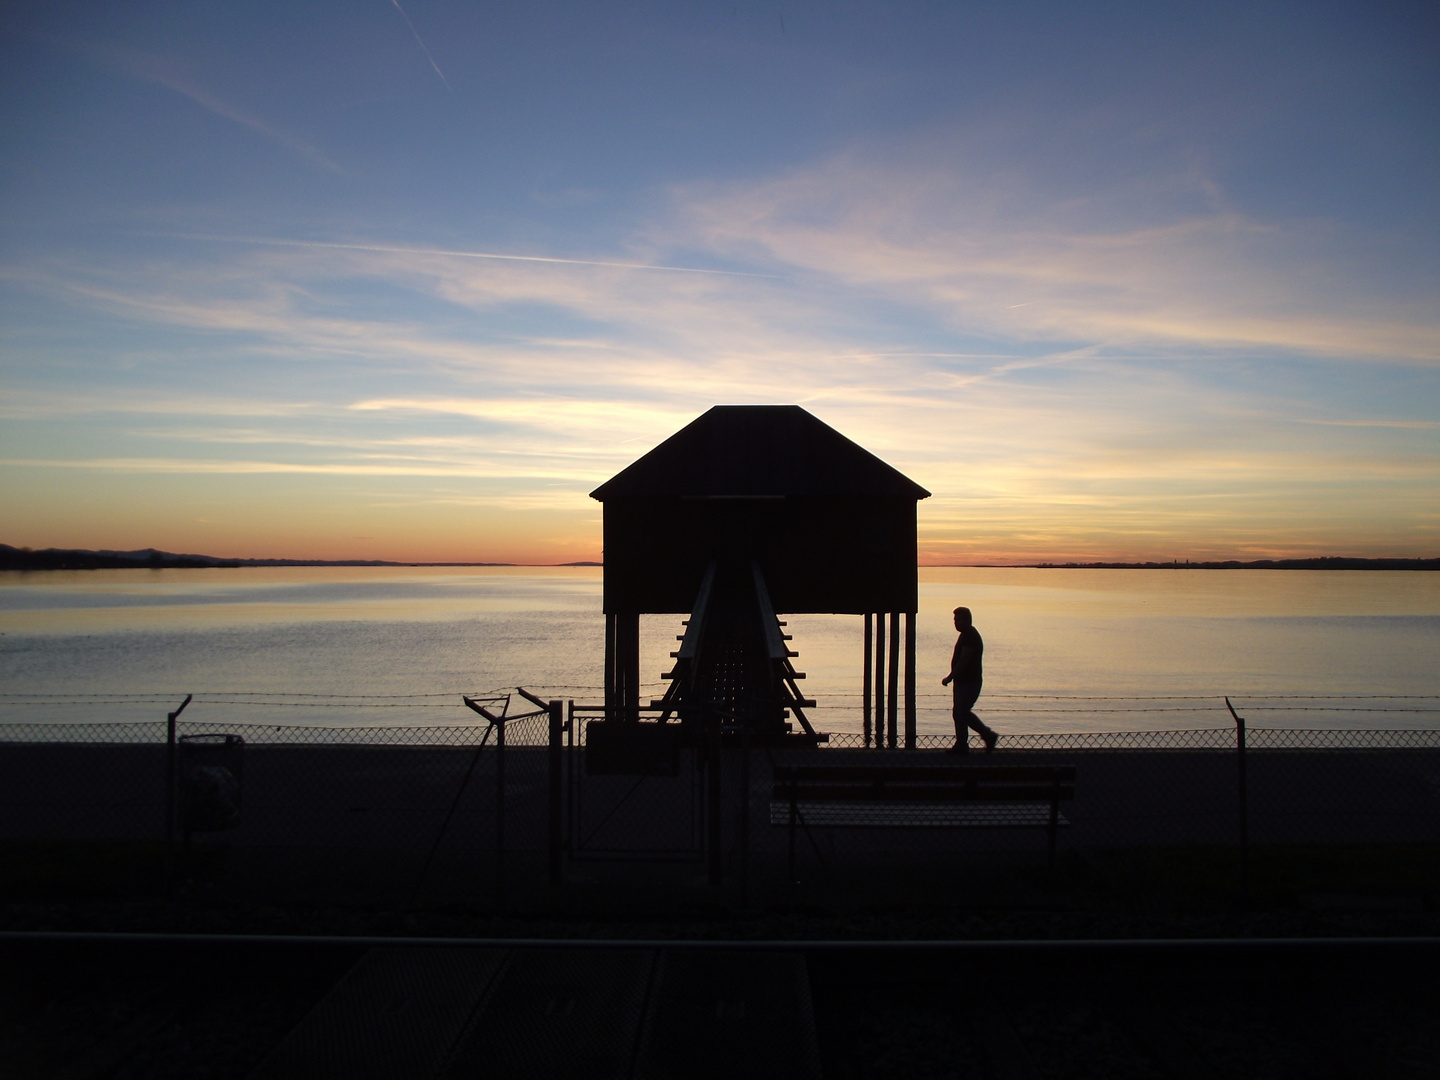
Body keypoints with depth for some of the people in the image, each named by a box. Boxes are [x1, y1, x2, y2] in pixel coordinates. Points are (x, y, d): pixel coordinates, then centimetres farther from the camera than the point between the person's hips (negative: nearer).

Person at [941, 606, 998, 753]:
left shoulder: (970, 636, -16)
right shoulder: (966, 635, 16)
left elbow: (963, 661, -21)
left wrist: (949, 678, -18)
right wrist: (952, 677, 17)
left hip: (969, 682, -10)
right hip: (962, 681, 10)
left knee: (962, 712, -12)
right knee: (959, 713, 8)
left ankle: (989, 735, -1)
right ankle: (961, 745, 10)